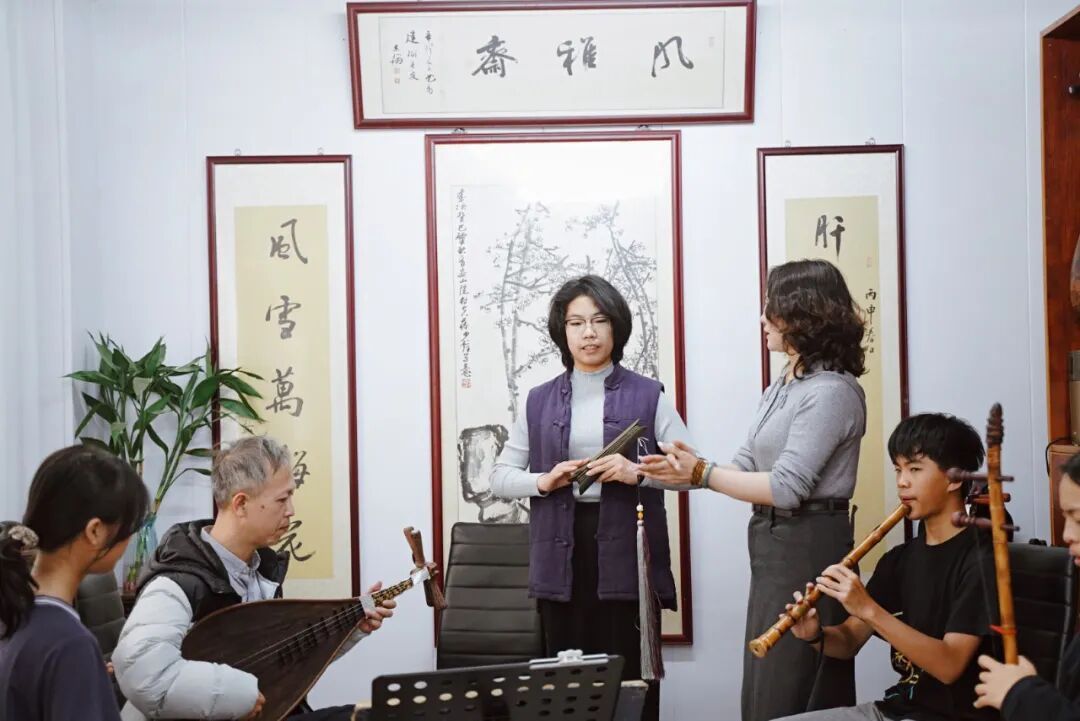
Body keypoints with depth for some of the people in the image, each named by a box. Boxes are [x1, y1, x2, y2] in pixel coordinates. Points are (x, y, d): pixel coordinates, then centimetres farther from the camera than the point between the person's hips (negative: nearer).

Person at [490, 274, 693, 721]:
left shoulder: (647, 396, 4)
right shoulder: (540, 401, 10)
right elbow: (500, 477, 12)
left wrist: (637, 473, -16)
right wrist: (544, 481, -8)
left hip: (627, 554, -2)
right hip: (561, 558, 2)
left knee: (630, 682, -4)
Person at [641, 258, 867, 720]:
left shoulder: (830, 390, -17)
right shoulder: (781, 387, 14)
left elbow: (786, 487, -22)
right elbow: (748, 465, 9)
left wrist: (702, 474, -18)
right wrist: (676, 471, -2)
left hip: (807, 547, -10)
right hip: (773, 543, 10)